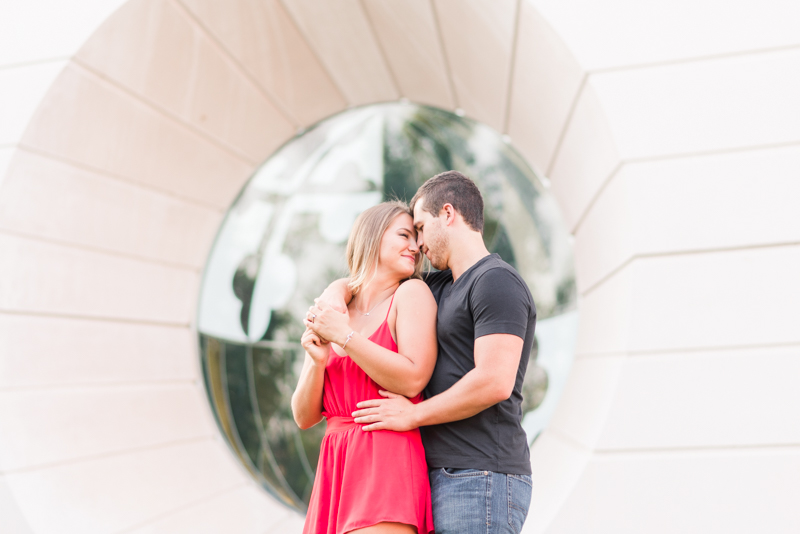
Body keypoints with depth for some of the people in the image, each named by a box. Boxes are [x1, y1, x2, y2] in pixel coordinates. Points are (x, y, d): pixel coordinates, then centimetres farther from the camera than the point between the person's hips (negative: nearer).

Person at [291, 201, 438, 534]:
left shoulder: (411, 293, 2)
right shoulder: (332, 313, 14)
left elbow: (413, 380, -12)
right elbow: (304, 417, 12)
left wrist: (344, 336, -8)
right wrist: (318, 362, -6)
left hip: (387, 461, -5)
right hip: (336, 466, 5)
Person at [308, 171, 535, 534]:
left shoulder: (497, 282, -7)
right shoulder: (439, 287, 20)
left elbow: (495, 382, -19)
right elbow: (357, 283, 28)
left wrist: (413, 415, -10)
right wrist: (333, 298, 4)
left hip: (480, 478, -8)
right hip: (444, 477, 8)